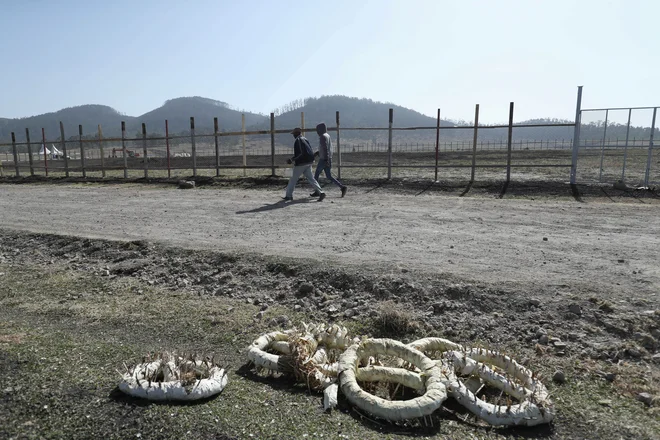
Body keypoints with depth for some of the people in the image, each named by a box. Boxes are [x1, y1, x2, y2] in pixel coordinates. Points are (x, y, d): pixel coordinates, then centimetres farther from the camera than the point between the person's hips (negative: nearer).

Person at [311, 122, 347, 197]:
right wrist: (316, 153, 27)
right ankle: (343, 187, -5)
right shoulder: (327, 136, 17)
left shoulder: (322, 137, -13)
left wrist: (326, 160, -26)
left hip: (324, 159, -9)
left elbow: (325, 148, -22)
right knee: (329, 176, 7)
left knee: (316, 175, 7)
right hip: (328, 159, 9)